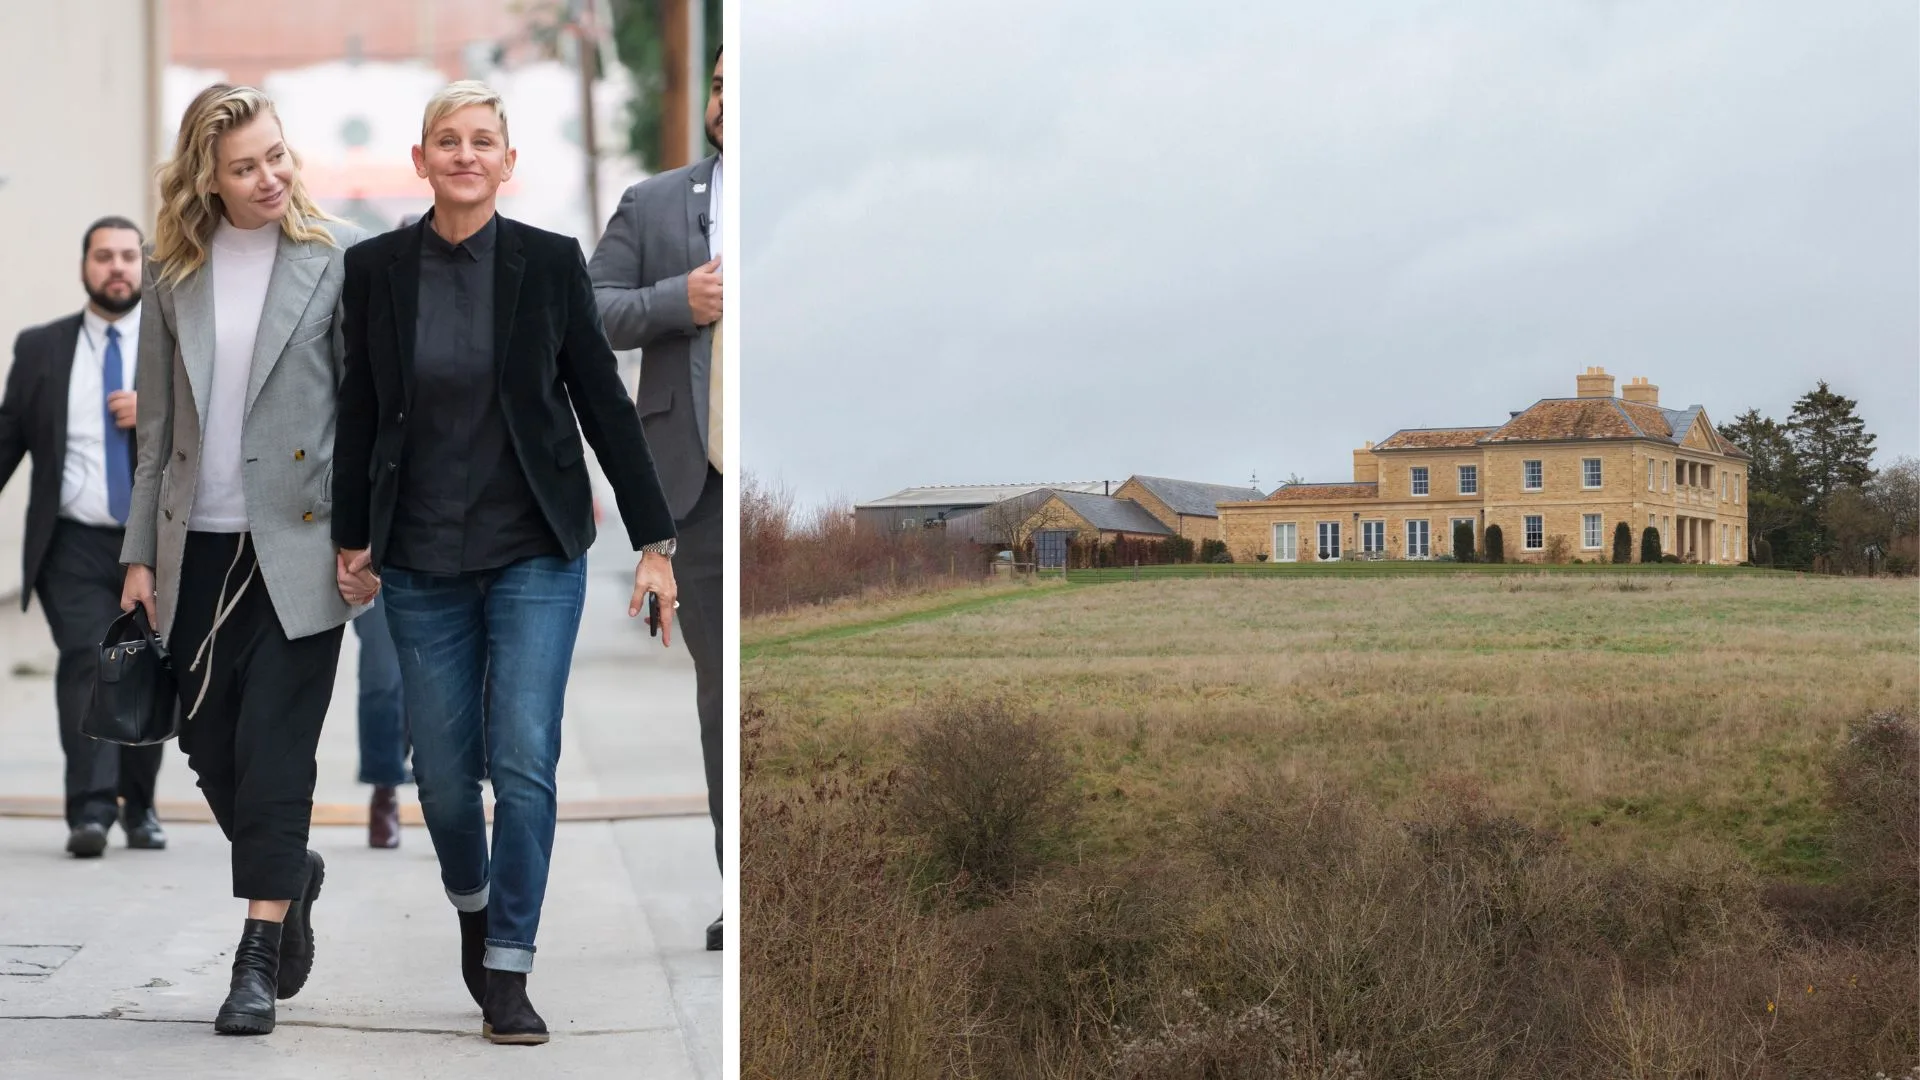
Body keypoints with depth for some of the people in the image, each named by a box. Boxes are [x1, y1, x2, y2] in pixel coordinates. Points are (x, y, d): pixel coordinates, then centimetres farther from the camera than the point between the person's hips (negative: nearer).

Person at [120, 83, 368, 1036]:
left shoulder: (338, 253, -3)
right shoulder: (174, 269, 7)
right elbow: (158, 421, 10)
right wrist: (141, 553, 8)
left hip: (298, 541, -4)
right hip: (199, 543, 4)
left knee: (274, 746, -5)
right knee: (210, 745, 10)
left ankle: (259, 960, 2)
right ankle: (292, 872, 36)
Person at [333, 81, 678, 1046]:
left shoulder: (550, 261, -5)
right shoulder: (375, 267, -1)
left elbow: (602, 400, -3)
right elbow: (360, 409, 8)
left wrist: (655, 540, -4)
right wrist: (352, 537, 10)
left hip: (536, 549, -2)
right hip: (422, 558, 2)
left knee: (524, 758, -10)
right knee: (443, 769, 7)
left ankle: (507, 973, -1)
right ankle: (473, 906, 37)